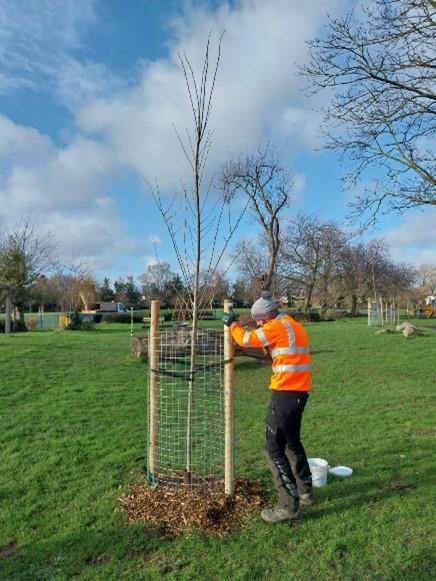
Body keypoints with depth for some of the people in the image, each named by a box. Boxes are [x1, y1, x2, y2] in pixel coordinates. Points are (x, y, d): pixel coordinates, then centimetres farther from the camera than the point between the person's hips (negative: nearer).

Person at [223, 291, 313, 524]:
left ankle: (289, 506, 1)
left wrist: (232, 324, 10)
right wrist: (261, 331, 14)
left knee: (274, 448, -3)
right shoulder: (294, 326, 16)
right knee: (292, 442, 24)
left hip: (286, 393, -10)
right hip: (300, 392, 10)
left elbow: (246, 339, -8)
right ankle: (305, 491, 36)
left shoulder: (278, 326, -12)